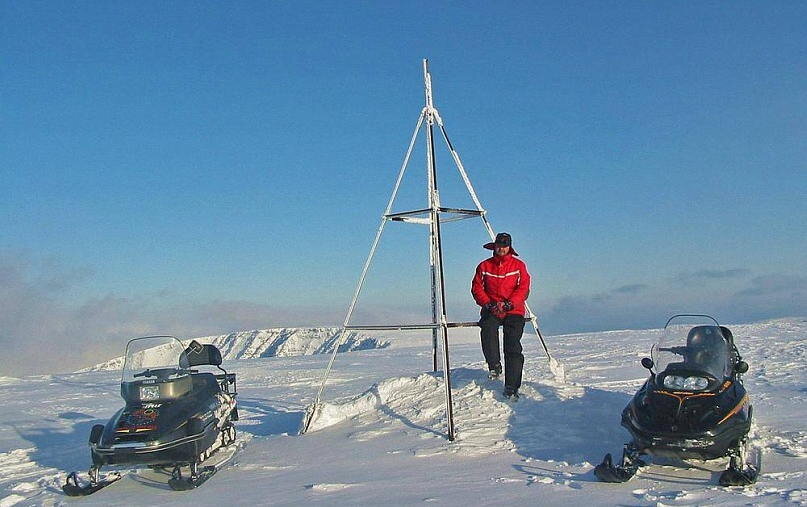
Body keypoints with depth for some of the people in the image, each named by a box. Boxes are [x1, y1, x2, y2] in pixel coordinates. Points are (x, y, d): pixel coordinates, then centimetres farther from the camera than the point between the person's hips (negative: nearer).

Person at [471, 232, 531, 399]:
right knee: (488, 329, -33)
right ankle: (494, 366, -17)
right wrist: (488, 304, -10)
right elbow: (477, 287, 6)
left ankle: (511, 388, -10)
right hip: (491, 309, 1)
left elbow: (523, 289, -1)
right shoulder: (484, 266, 11)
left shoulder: (519, 265, 8)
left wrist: (508, 304, -15)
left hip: (513, 310, -1)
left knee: (513, 347, -12)